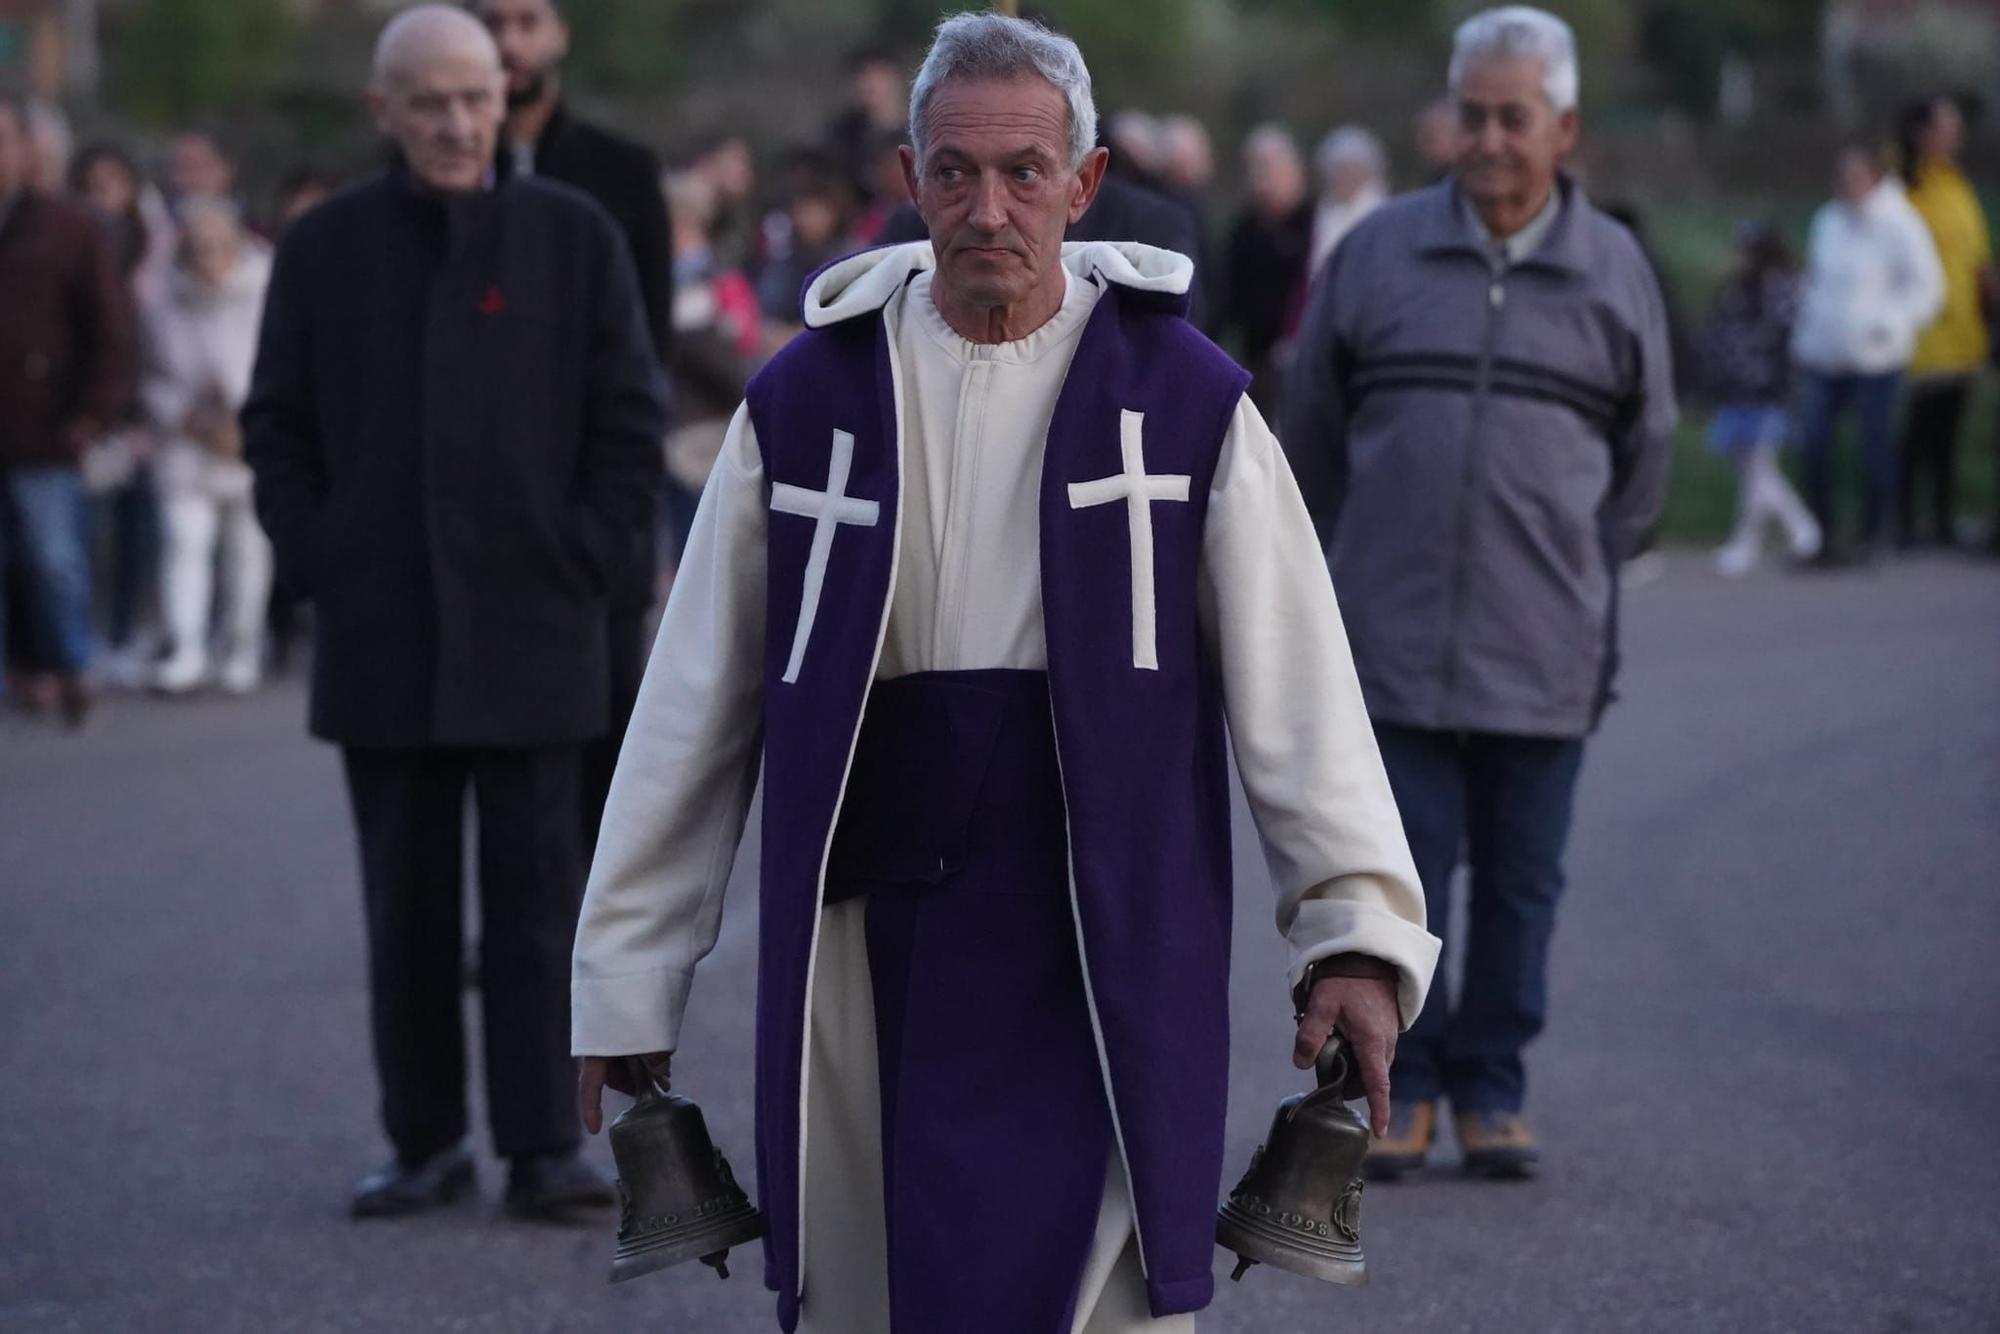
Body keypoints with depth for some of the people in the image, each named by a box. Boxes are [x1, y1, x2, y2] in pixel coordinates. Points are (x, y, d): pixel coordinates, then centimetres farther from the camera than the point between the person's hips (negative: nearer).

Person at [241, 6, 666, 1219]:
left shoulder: (574, 238, 1)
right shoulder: (325, 249, 6)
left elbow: (632, 420, 3)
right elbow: (277, 427, 11)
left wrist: (585, 560, -4)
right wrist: (315, 563, 1)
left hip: (531, 628, -2)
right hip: (380, 638, 2)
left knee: (537, 890, -2)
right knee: (406, 900, 6)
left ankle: (546, 1143, 0)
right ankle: (426, 1140, 13)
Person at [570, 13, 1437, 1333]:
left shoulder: (1185, 400, 1)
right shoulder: (805, 403, 6)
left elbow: (1297, 684, -1)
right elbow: (695, 712, 8)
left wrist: (1356, 931, -10)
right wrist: (628, 986, 7)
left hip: (1102, 964, -2)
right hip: (864, 962, 2)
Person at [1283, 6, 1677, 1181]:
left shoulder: (1615, 273, 5)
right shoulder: (1379, 253, 3)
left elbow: (1644, 457, 16)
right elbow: (1314, 434, 13)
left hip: (1544, 651, 1)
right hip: (1394, 639, 0)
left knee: (1522, 883, 7)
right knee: (1403, 872, 0)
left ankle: (1492, 1089, 18)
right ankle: (1403, 1084, 12)